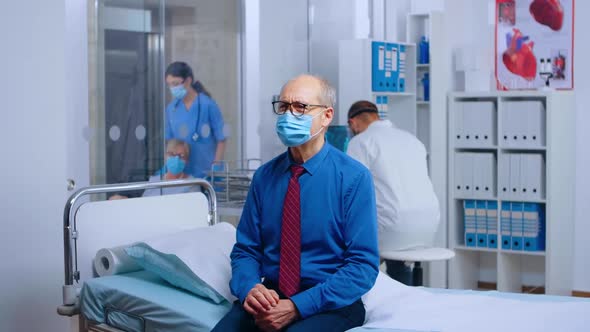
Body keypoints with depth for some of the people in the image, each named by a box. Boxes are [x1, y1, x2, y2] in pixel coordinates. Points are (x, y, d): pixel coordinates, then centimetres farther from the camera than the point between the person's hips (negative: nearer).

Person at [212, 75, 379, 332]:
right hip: (270, 299, 3)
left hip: (331, 303, -2)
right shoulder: (264, 176, 6)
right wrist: (249, 288, -13)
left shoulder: (354, 178, -7)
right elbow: (245, 250, 10)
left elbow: (363, 265, -10)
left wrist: (298, 306, -20)